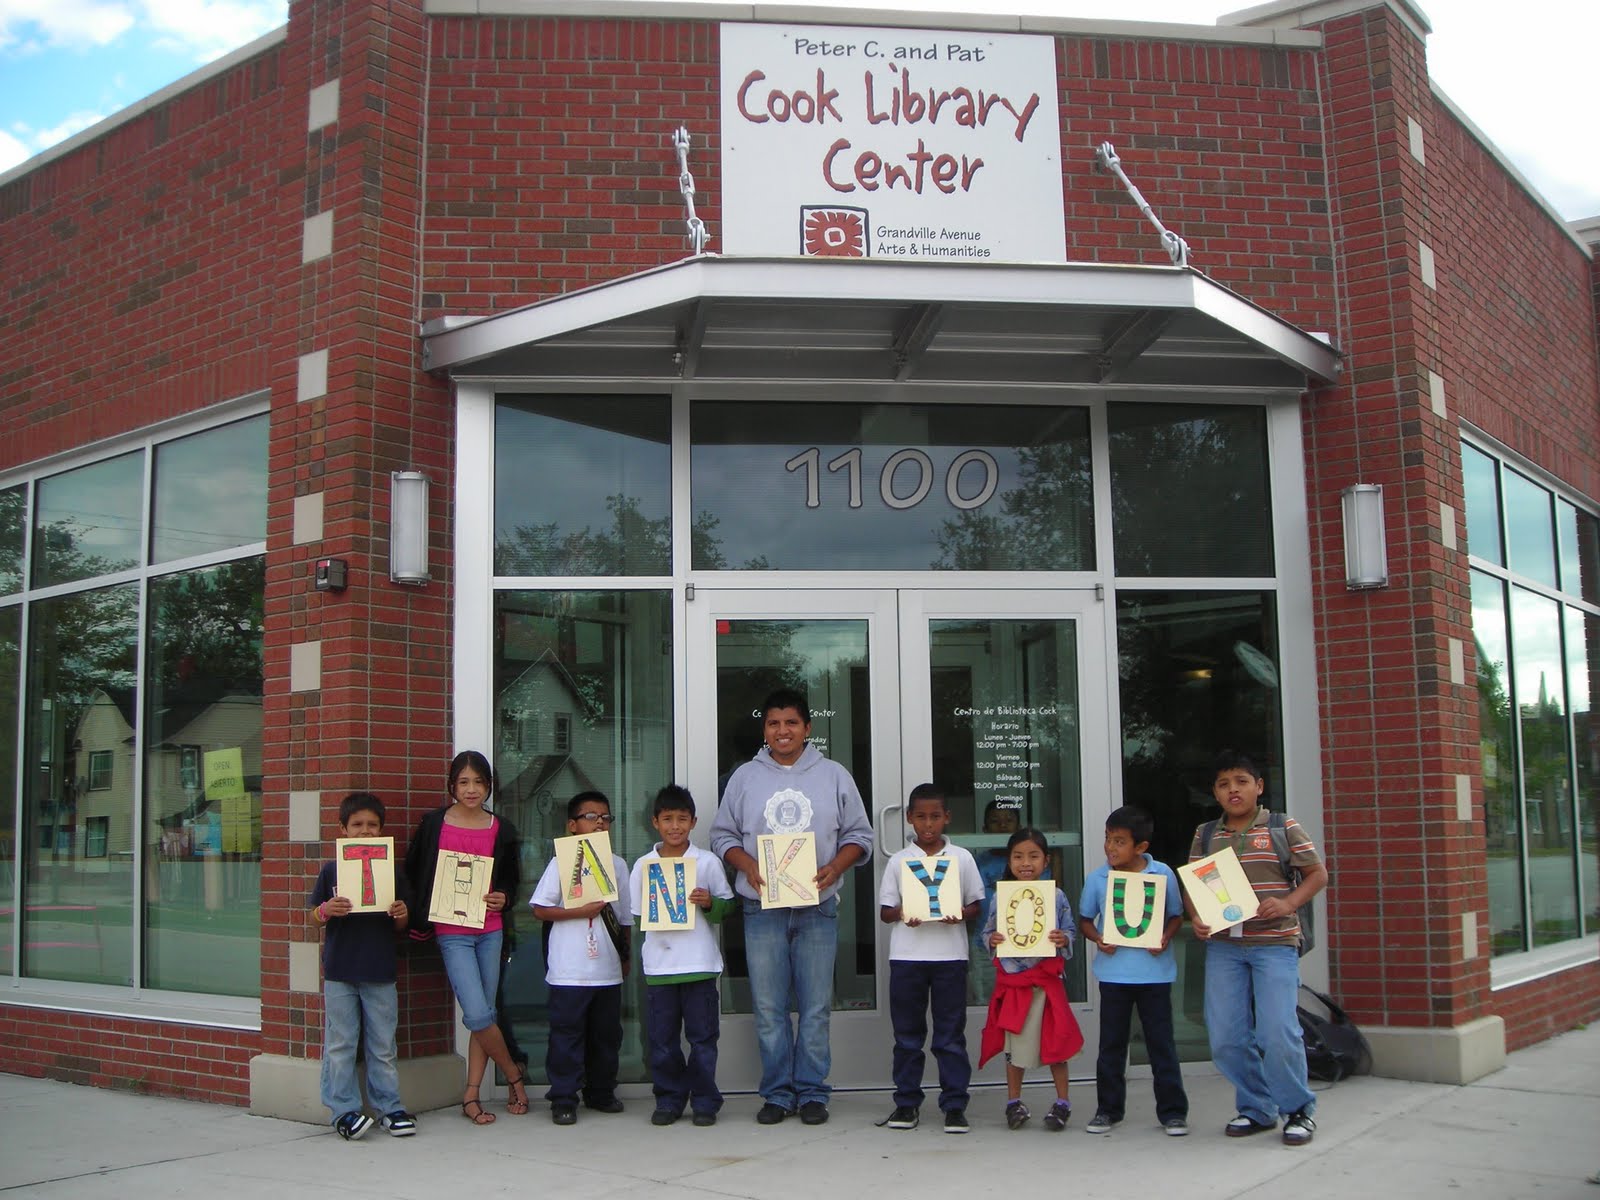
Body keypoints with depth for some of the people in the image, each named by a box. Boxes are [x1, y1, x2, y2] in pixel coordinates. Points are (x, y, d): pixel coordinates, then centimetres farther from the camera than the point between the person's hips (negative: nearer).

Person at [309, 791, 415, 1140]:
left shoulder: (392, 871, 6)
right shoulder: (331, 870, 2)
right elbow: (315, 918, 5)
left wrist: (402, 915, -10)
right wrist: (327, 911, -17)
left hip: (380, 971, 1)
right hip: (339, 971, -1)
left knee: (383, 1046, 7)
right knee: (340, 1045, 2)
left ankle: (390, 1107, 16)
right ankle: (345, 1110, 11)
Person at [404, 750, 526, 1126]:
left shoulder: (500, 830, 5)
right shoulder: (434, 824, 0)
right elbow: (414, 874, 6)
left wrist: (503, 897, -5)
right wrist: (419, 918, -3)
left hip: (491, 930, 3)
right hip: (452, 932, -3)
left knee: (485, 1013, 6)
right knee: (478, 1015, -11)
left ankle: (471, 1095, 15)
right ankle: (514, 1076, 10)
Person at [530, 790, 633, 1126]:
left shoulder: (618, 865, 11)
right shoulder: (562, 863, -3)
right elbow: (540, 909, -8)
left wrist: (625, 955, 18)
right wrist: (581, 912, -16)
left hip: (608, 969, 5)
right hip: (569, 969, -5)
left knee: (607, 1033, 12)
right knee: (567, 1032, -2)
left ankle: (600, 1092, 26)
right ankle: (563, 1099, 6)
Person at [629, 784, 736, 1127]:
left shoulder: (707, 862, 3)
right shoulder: (643, 865, 7)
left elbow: (728, 905, 6)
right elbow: (635, 913, 11)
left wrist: (710, 903, -12)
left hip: (700, 963, -1)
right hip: (658, 964, 2)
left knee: (702, 1036, 3)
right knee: (661, 1038, 6)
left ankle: (704, 1100, 14)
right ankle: (668, 1099, 19)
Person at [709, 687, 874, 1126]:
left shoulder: (834, 776, 7)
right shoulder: (745, 777, 9)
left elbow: (859, 836, 8)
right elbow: (723, 835, 10)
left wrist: (835, 867, -10)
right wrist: (747, 866, -9)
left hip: (818, 908, -1)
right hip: (762, 908, 1)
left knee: (816, 1006, 2)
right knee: (768, 1007, 3)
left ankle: (812, 1091, 12)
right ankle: (777, 1092, 12)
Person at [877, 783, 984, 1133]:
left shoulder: (961, 858, 5)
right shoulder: (899, 861, 5)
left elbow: (975, 904, 7)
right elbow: (884, 911, 6)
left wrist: (960, 915, -14)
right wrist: (902, 914, -15)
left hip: (949, 955, -1)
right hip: (906, 956, 1)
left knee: (951, 1035, 2)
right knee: (907, 1034, 7)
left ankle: (954, 1105, 9)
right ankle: (906, 1102, 17)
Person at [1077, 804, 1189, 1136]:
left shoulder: (1162, 874, -4)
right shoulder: (1097, 878, 0)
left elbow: (1176, 915, 5)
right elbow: (1084, 919, 9)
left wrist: (1165, 938, -13)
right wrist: (1098, 938, -10)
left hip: (1154, 969, -2)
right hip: (1113, 969, 2)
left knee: (1162, 1042, 5)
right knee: (1111, 1043, 10)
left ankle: (1172, 1111, 14)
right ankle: (1108, 1109, 21)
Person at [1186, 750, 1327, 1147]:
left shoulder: (1283, 827, 2)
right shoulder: (1205, 835, 11)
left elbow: (1317, 874, 2)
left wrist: (1288, 904, -14)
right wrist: (1196, 918, -6)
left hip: (1274, 942, -4)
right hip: (1222, 946, 4)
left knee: (1277, 1032, -11)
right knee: (1225, 1037, 3)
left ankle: (1298, 1109, 11)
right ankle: (1256, 1109, 21)